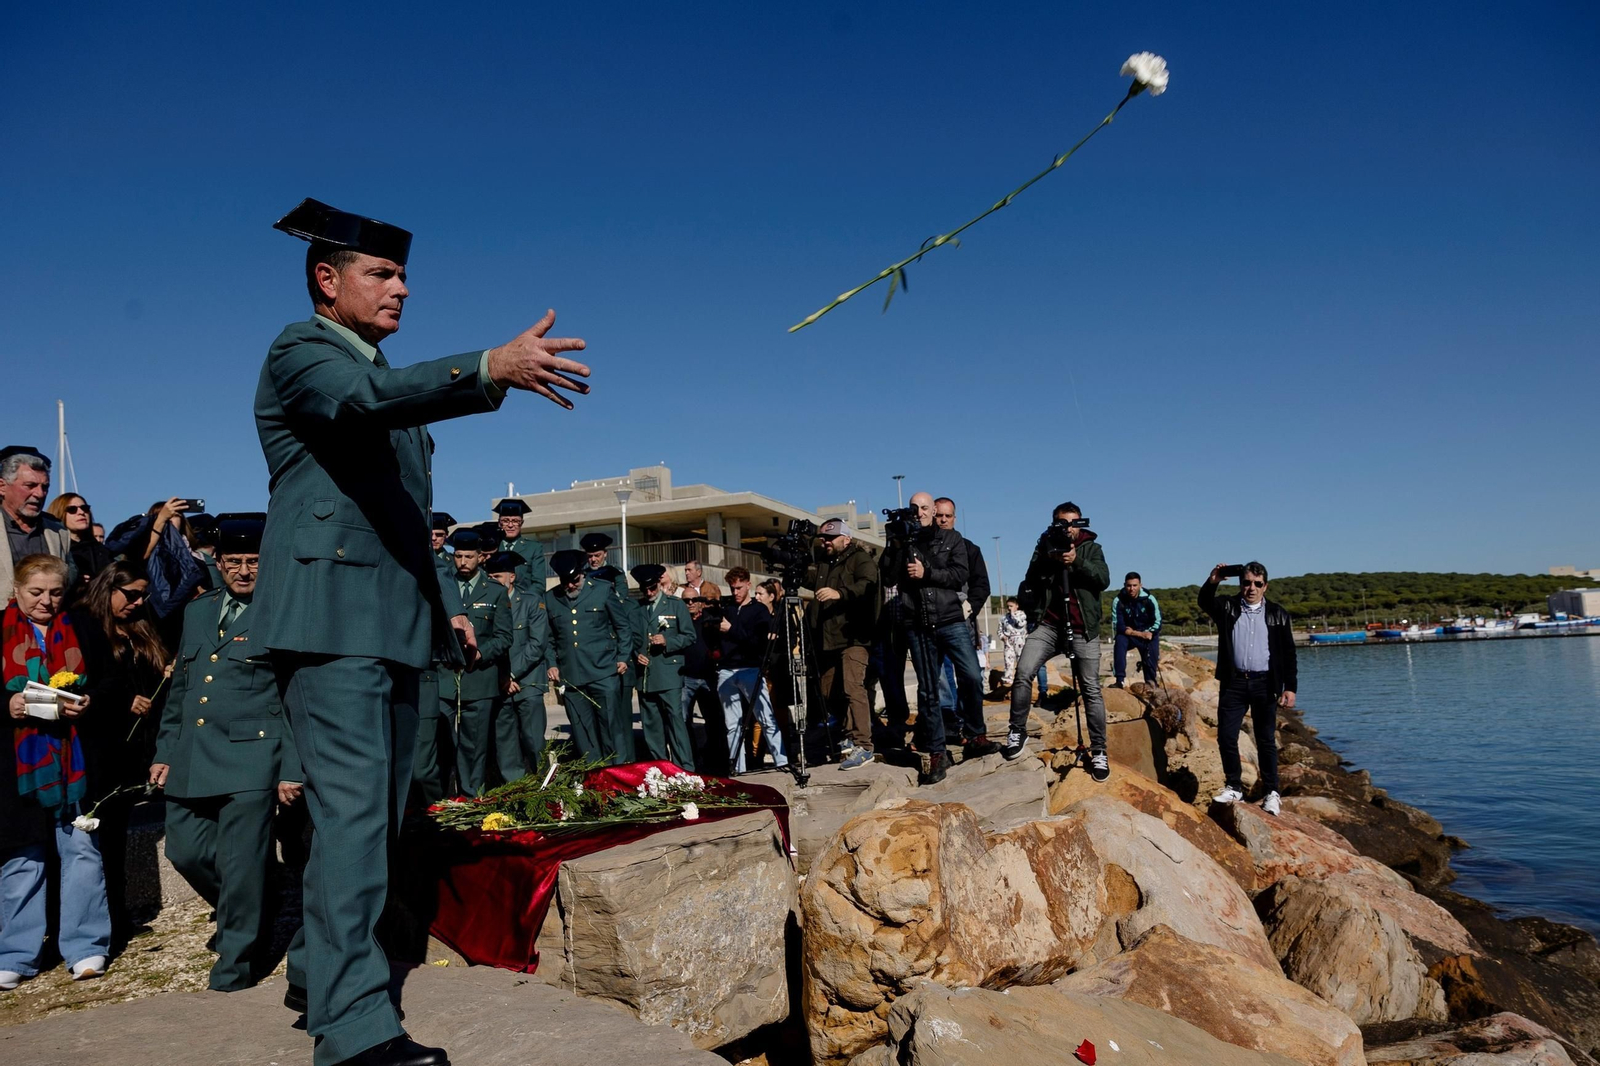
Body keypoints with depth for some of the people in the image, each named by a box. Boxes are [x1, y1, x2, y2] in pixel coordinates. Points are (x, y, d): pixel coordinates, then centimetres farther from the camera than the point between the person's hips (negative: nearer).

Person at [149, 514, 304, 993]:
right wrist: (164, 750, 16)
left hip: (250, 758, -6)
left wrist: (292, 769, -12)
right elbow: (179, 686, 20)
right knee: (186, 851, 12)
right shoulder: (198, 610, 14)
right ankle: (250, 917, 37)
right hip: (190, 758, 7)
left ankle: (237, 959, 18)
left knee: (240, 864, -2)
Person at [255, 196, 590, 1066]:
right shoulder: (300, 351, -2)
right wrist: (491, 368, -41)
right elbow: (368, 399, -27)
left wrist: (439, 607, 22)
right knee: (353, 810, -13)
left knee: (377, 813, 12)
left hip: (392, 623, 9)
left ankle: (320, 972, 26)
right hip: (331, 619, -9)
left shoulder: (387, 376, 24)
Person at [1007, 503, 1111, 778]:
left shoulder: (1092, 548, 7)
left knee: (1091, 690, -1)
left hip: (1083, 629, 0)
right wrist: (1048, 559, -19)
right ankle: (1018, 732, 0)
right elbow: (1031, 580, -4)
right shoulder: (1045, 546, 8)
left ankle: (1099, 752, 9)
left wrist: (1077, 562, -23)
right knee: (1023, 673, -17)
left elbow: (1103, 579, -9)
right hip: (1048, 625, 1)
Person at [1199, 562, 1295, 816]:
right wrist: (1212, 582, -32)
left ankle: (1271, 793, 16)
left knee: (1266, 740, 6)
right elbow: (1205, 603, -13)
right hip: (1234, 682, 1)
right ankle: (1234, 787, 13)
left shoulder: (1277, 614, 4)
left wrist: (1290, 687, -2)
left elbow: (1288, 653, 4)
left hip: (1264, 683, -1)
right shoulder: (1227, 607, 6)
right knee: (1226, 736, -1)